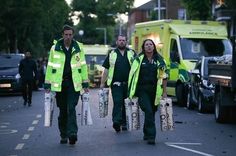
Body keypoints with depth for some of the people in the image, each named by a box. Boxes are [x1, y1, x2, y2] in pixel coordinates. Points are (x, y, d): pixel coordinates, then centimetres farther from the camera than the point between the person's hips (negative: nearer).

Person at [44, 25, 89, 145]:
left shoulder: (78, 48, 5)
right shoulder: (55, 48, 4)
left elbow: (83, 66, 8)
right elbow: (50, 67, 6)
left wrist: (85, 83, 6)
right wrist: (47, 84, 3)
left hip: (74, 83, -1)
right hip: (59, 84, 1)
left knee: (71, 109, -13)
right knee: (62, 111, 8)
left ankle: (72, 133, -17)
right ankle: (63, 135, 17)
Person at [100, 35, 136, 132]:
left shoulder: (132, 53, 10)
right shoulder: (112, 54, 8)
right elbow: (106, 69, 9)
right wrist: (102, 82, 4)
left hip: (128, 84, 2)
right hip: (116, 83, -2)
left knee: (127, 104, 8)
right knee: (117, 102, -15)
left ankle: (124, 123, 20)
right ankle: (116, 121, -23)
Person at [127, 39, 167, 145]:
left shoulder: (159, 60, 7)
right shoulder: (139, 59, 2)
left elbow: (163, 76, 8)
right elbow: (132, 74, 4)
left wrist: (164, 92, 4)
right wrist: (131, 91, 0)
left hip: (154, 91, 3)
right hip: (142, 90, -3)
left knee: (151, 112, 11)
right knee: (148, 112, -16)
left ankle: (146, 133, 32)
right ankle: (151, 136, -15)